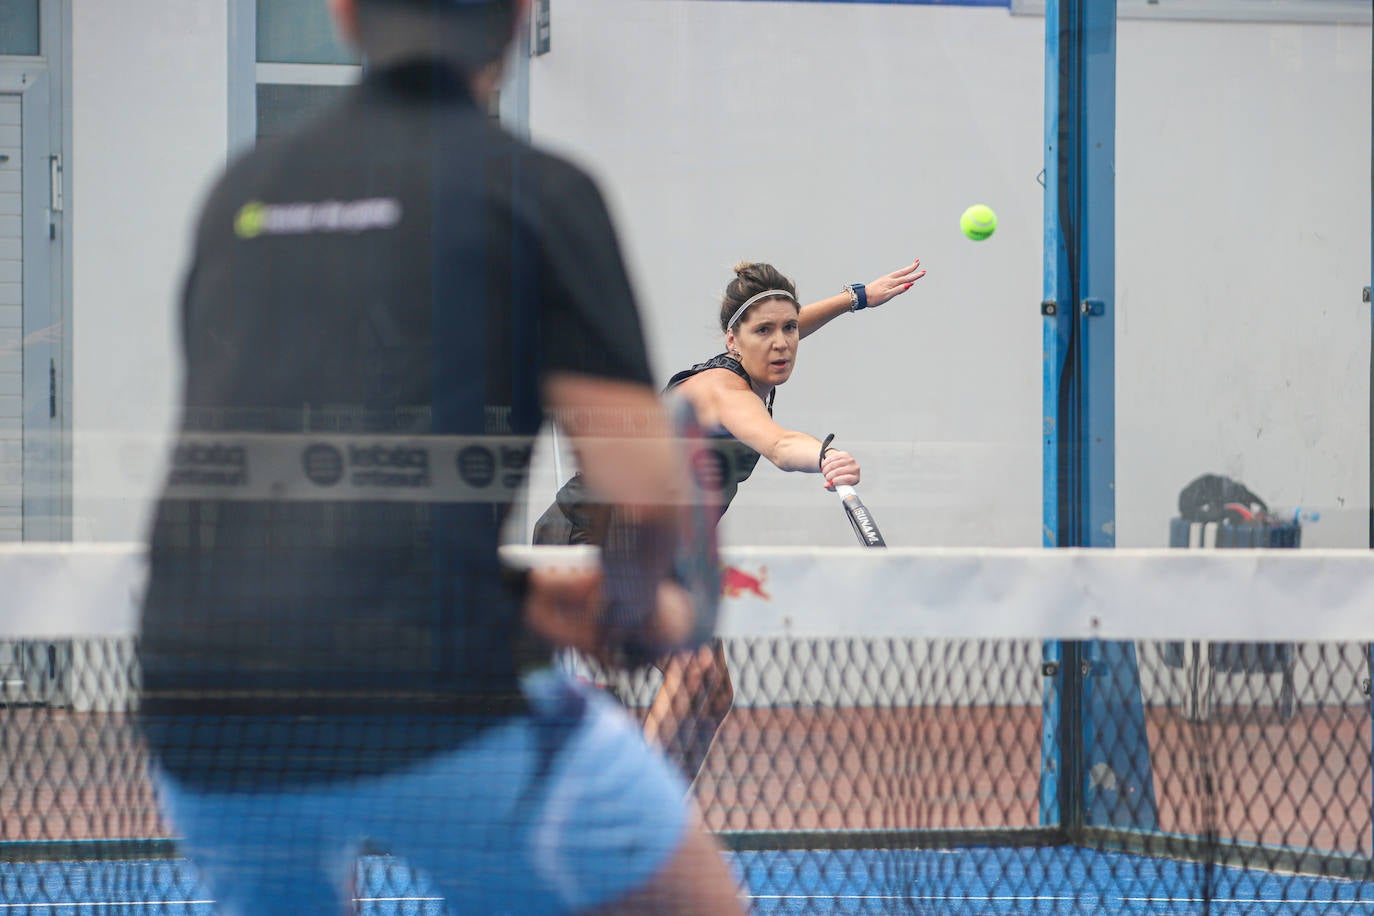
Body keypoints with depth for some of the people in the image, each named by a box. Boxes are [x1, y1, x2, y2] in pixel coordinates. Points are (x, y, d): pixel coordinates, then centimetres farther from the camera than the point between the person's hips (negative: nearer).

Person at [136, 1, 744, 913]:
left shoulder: (238, 195, 18)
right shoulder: (537, 190, 2)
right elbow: (645, 489, -5)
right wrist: (640, 607, 17)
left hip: (197, 731, 5)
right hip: (425, 704, -5)